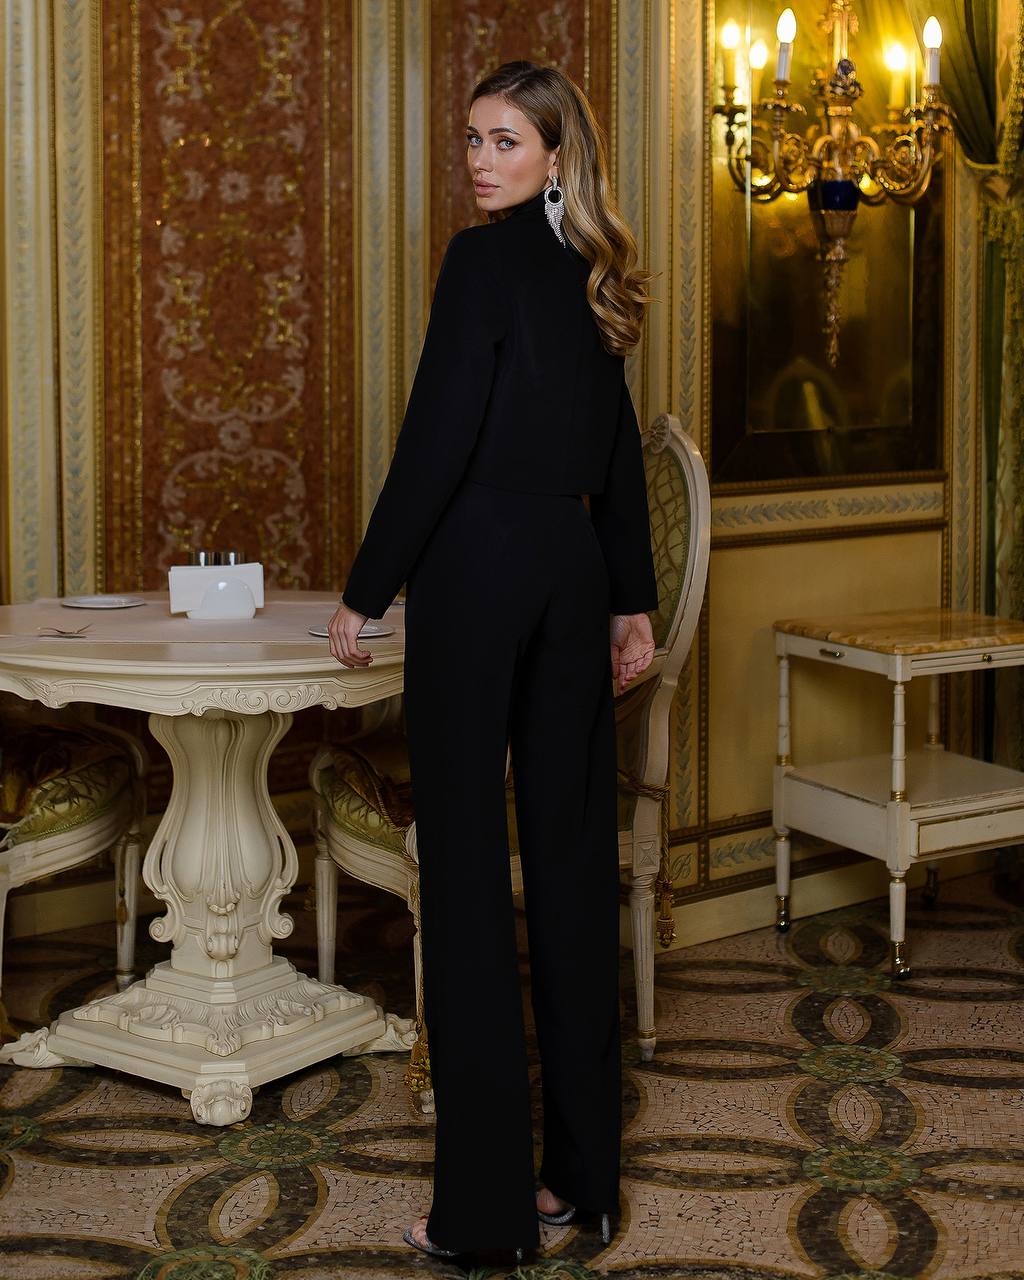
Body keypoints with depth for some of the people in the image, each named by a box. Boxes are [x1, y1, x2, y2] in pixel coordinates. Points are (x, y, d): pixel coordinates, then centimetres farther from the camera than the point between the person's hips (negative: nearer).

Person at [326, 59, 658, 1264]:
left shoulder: (484, 259, -10)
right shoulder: (591, 277, 13)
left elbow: (438, 435, -15)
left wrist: (363, 589, -9)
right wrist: (630, 601, 22)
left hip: (476, 567, -8)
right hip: (575, 571, 8)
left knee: (468, 862, -4)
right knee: (570, 851, 10)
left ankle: (487, 1198, 0)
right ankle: (580, 1166, 18)